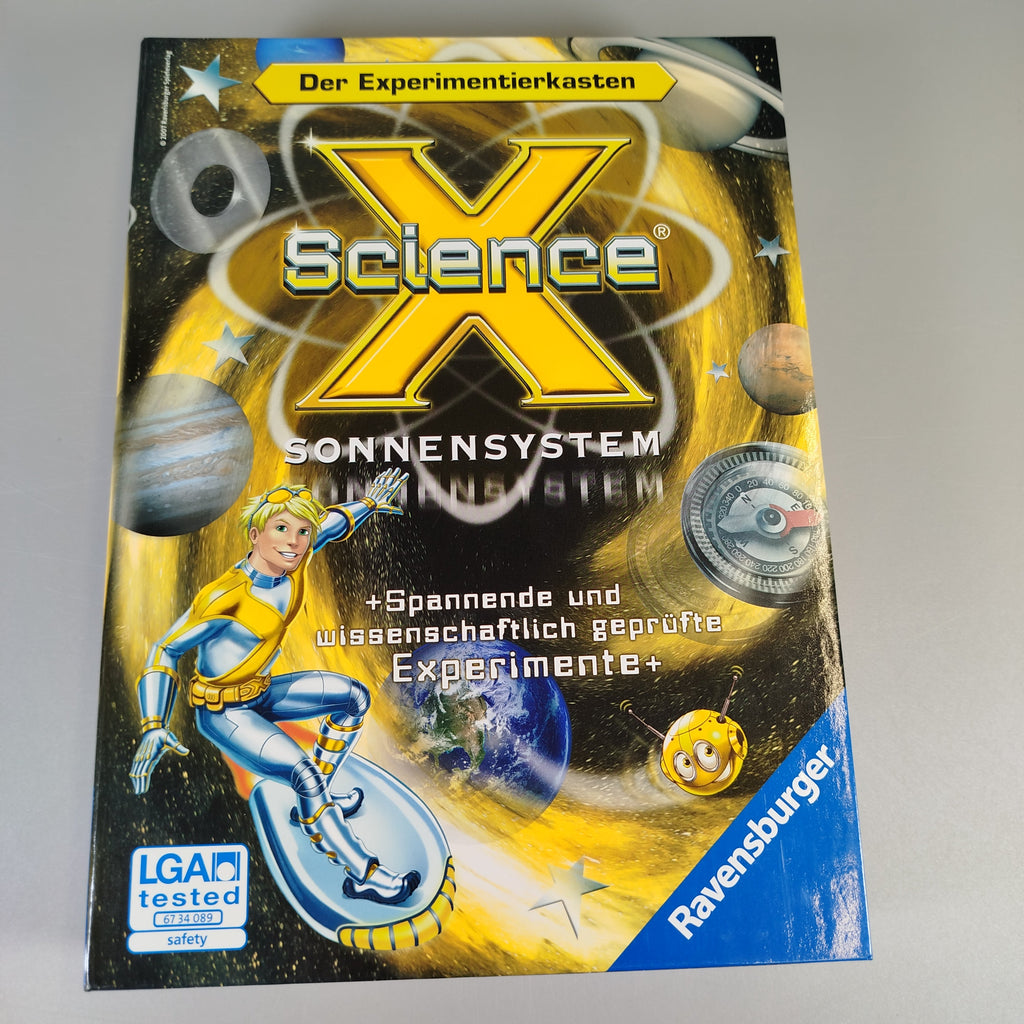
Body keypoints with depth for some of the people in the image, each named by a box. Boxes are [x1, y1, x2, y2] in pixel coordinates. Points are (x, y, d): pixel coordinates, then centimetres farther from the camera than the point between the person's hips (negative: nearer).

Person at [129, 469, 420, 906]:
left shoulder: (291, 562, -13)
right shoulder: (226, 597, -31)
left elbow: (329, 524, 8)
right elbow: (165, 650, -24)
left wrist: (368, 503, 22)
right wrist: (154, 726, -31)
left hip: (259, 692, 8)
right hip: (222, 711, -8)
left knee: (354, 697, 10)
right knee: (304, 775, -23)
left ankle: (312, 805, 16)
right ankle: (362, 875, -6)